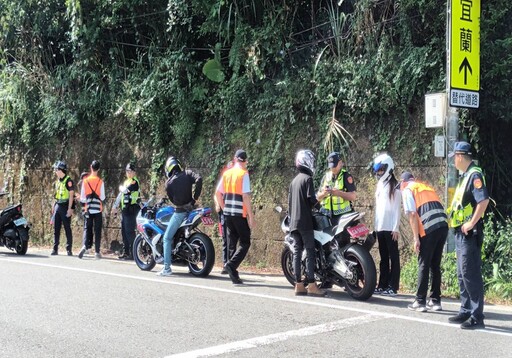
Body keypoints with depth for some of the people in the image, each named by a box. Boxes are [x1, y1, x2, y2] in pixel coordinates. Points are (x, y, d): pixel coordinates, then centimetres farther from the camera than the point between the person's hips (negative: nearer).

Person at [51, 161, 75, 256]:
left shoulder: (68, 181, -9)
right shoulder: (57, 181, 16)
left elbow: (71, 195, -13)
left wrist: (70, 208, -18)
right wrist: (53, 208, 18)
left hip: (65, 206, -8)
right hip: (57, 206, 8)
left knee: (67, 228, -3)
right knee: (56, 228, 6)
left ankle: (69, 249, 1)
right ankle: (55, 249, 10)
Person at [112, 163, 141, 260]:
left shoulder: (135, 182, -8)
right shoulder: (126, 182, 20)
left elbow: (125, 190, -21)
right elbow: (120, 195, 24)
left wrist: (121, 187, 1)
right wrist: (115, 206, 20)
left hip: (131, 209, -9)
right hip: (124, 209, 9)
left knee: (129, 232, -12)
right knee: (124, 231, 11)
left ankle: (133, 254, -11)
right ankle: (126, 252, 17)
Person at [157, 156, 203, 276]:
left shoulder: (169, 183, -2)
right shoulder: (187, 174, 2)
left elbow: (172, 199, 2)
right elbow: (199, 179, -15)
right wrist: (195, 198, -9)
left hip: (179, 212, -4)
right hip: (190, 210, 5)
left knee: (167, 238, 2)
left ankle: (167, 268, -7)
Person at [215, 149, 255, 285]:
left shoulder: (227, 173, 9)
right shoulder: (244, 174, -9)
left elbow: (218, 194, 10)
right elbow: (246, 196, -15)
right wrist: (251, 216, -12)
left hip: (228, 214, 6)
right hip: (240, 214, -6)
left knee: (232, 244, 10)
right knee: (245, 243, 2)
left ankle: (234, 276, 11)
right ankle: (231, 265, -17)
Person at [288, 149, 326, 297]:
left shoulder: (294, 180, 18)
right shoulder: (307, 178, -6)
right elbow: (311, 199, -15)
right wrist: (319, 199, 4)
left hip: (294, 222, 8)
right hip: (305, 221, -8)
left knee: (297, 252, 4)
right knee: (310, 252, -8)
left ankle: (299, 285, 4)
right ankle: (311, 285, -12)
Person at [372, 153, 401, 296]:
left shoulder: (394, 185, -5)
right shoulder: (380, 184, 17)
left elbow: (397, 208, -9)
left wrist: (396, 228, -13)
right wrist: (375, 226, 15)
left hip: (390, 228, -8)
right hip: (380, 227, 8)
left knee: (393, 257, -3)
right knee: (383, 258, 10)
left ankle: (393, 287, -3)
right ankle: (382, 285, 14)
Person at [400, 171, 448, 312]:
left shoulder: (407, 190, 7)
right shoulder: (427, 187, 28)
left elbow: (412, 215, -4)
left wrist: (416, 239, -5)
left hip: (429, 228, -6)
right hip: (443, 226, 6)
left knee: (424, 265, 1)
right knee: (435, 265, 14)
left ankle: (420, 302, 3)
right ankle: (435, 301, 17)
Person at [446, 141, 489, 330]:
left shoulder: (474, 175, -14)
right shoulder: (465, 176, 16)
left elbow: (483, 200, -25)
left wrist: (471, 223, -23)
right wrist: (458, 223, 14)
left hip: (469, 233, -10)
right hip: (461, 232, 10)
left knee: (470, 274, -9)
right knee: (463, 274, 15)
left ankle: (477, 317, -5)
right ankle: (466, 311, 24)